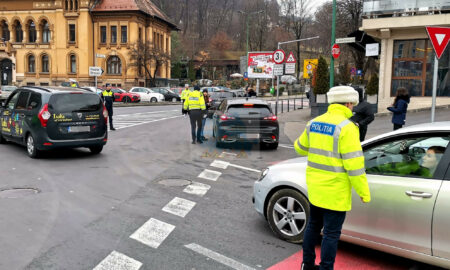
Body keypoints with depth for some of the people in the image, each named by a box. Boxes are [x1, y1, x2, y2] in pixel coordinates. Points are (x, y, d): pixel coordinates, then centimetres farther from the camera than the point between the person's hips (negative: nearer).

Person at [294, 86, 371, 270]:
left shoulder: (314, 123, 4)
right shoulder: (346, 127, -17)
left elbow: (300, 148, 18)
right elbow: (354, 163, -19)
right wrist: (364, 192, -11)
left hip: (314, 187, 7)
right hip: (335, 192, -7)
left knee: (313, 226, 21)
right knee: (331, 233, 4)